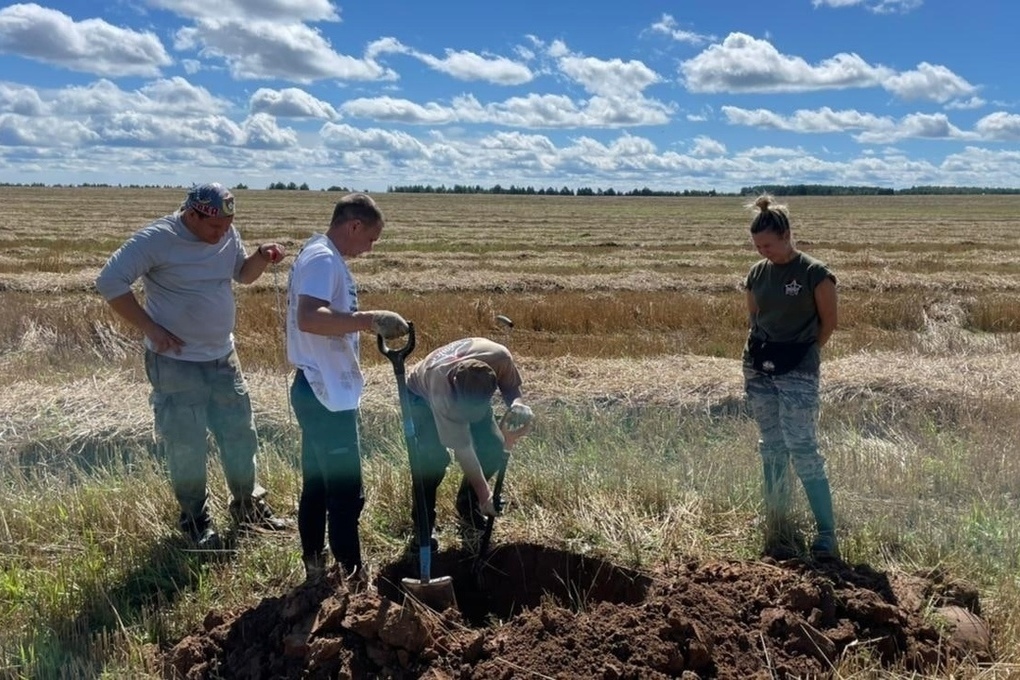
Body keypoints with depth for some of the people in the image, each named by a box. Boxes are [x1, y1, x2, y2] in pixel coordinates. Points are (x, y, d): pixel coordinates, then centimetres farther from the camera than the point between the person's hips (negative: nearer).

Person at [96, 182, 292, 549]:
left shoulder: (227, 234, 0)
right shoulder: (155, 239, -18)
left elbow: (242, 273, 16)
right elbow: (110, 282, -18)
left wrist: (262, 257, -7)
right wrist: (150, 328, -19)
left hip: (223, 357, 6)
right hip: (176, 363, -6)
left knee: (240, 434, 15)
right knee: (186, 446, 4)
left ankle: (248, 507, 33)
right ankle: (195, 520, 23)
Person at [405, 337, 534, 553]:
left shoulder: (499, 357, -39)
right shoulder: (442, 387, -45)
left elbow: (511, 387, -16)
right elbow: (462, 449, -37)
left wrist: (517, 404, -39)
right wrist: (484, 494, -35)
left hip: (473, 390, 4)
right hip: (422, 394, -4)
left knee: (493, 449, -15)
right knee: (433, 455, -26)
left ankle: (469, 513, 8)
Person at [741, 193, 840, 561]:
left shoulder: (814, 273, -9)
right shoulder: (757, 273, 7)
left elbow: (829, 321, -3)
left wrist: (803, 352, -1)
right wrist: (757, 352, 7)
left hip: (798, 372, -5)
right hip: (759, 371, 6)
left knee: (803, 451, -9)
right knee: (772, 451, 10)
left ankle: (827, 535, 1)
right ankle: (777, 532, 19)